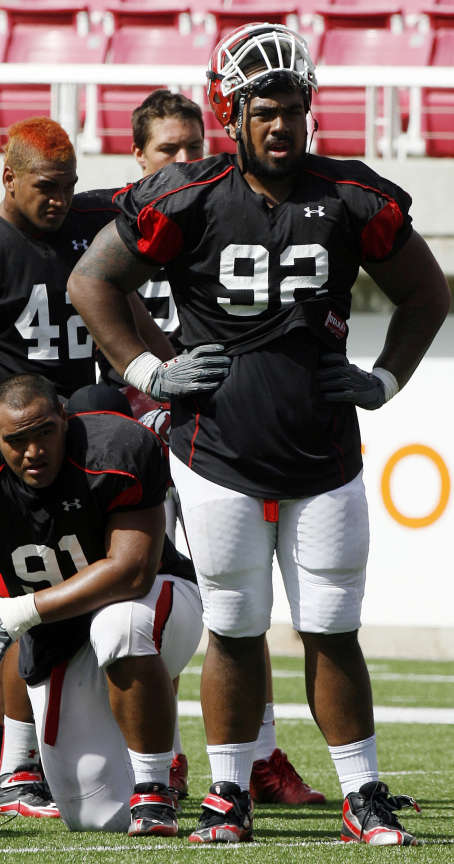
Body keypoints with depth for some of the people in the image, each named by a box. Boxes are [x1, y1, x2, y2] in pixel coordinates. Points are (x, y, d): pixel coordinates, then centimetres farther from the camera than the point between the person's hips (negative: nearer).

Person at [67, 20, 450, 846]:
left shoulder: (354, 201, 0)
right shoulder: (188, 200, -6)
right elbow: (91, 281, 4)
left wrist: (384, 382, 7)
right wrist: (147, 371, -1)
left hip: (324, 460, 1)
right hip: (220, 459, -1)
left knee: (333, 634, 3)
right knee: (234, 630, 4)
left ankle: (364, 799, 12)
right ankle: (229, 794, 16)